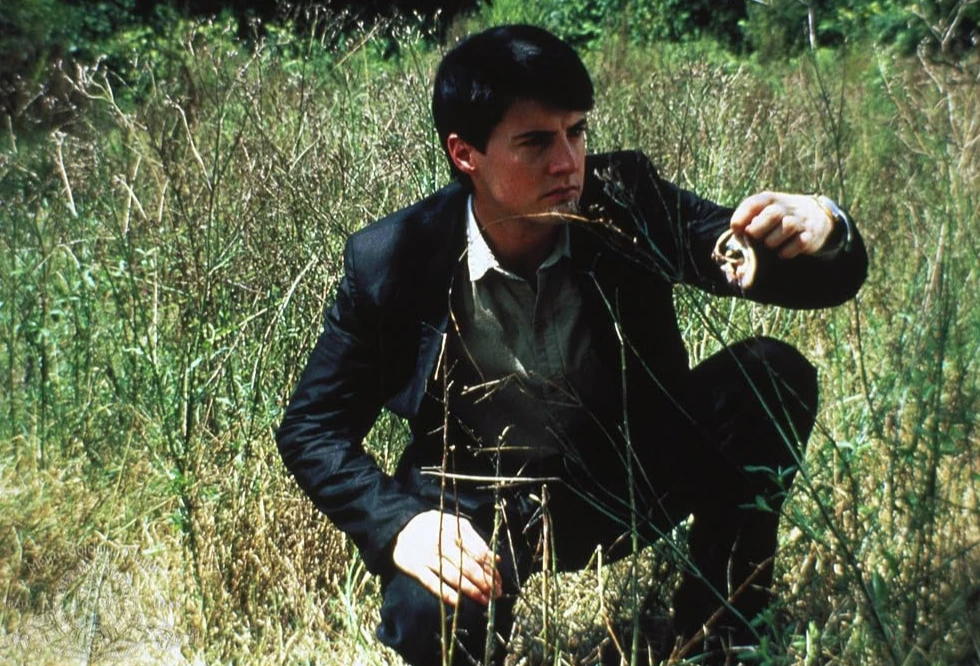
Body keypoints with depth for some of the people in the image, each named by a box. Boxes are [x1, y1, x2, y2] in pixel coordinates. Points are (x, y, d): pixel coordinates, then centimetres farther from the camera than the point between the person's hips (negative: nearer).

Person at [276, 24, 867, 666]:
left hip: (628, 475, 3)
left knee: (772, 374, -21)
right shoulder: (394, 262, -18)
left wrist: (824, 229, -39)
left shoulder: (624, 200, -16)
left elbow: (830, 276, -13)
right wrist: (400, 523, -27)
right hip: (485, 506, -2)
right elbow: (312, 428, -9)